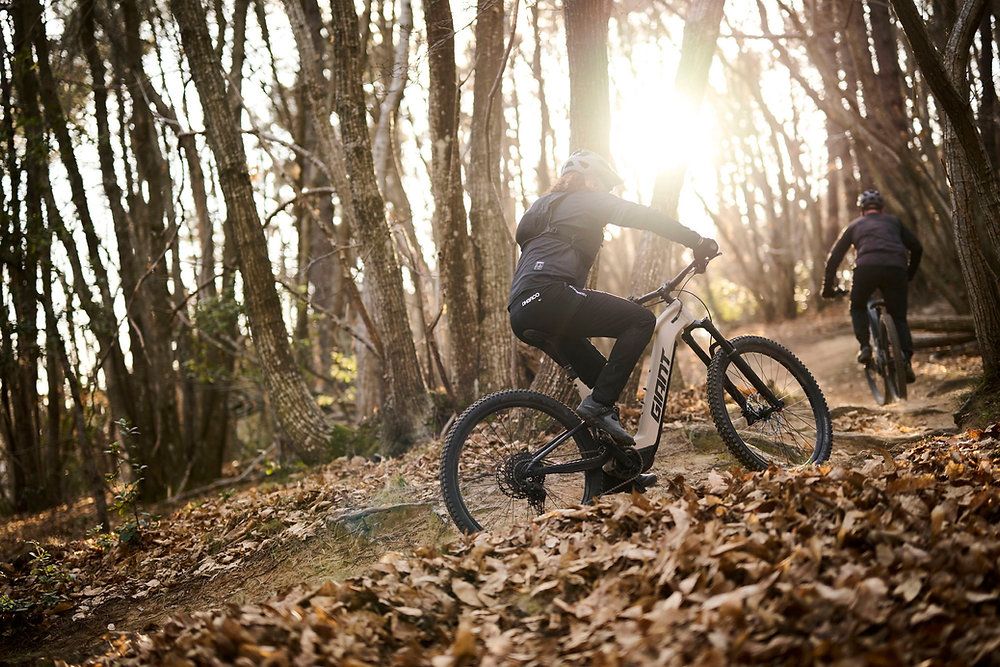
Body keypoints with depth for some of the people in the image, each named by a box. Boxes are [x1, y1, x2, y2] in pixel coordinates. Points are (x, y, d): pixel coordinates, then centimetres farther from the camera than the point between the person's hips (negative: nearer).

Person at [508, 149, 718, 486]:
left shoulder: (542, 207, 36)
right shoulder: (588, 200, 12)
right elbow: (644, 217, 3)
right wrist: (698, 241, 4)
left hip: (522, 316, 9)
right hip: (549, 297, -9)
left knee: (605, 376, 18)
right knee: (641, 320, -6)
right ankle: (598, 405, -14)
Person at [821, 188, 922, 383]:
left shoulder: (855, 225, 29)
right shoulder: (893, 221, 31)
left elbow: (834, 257, 25)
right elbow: (917, 248, 28)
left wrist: (828, 287, 31)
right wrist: (909, 275, 40)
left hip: (867, 267, -1)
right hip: (896, 268, 1)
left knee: (858, 307, 24)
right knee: (898, 317, 15)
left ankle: (865, 346, 4)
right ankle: (906, 361, -3)